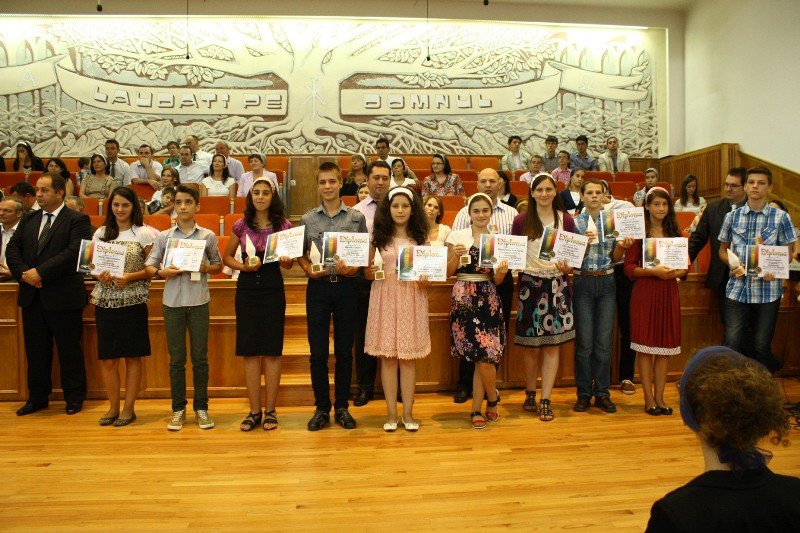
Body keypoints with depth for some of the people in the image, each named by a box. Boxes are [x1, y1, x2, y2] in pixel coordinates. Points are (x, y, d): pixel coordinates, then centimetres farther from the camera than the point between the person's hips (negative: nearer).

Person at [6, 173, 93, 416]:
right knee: (35, 350, 13)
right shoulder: (28, 219, 14)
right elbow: (12, 248, 8)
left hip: (63, 296, -6)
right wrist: (23, 273, -9)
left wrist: (41, 272, -20)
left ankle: (74, 398, 17)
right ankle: (37, 397, 26)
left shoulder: (77, 220, -6)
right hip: (31, 296, 6)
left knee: (69, 350, 4)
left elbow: (74, 252, -17)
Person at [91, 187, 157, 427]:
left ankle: (129, 407, 16)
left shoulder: (145, 233, 0)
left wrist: (130, 277, -17)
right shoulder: (101, 233, 11)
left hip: (133, 301, -3)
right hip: (105, 301, 3)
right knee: (107, 358, 5)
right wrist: (100, 275, -8)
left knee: (132, 356, 3)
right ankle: (113, 407, 20)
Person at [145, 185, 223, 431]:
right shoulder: (163, 236, 5)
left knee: (200, 357, 5)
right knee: (176, 358, 7)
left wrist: (206, 267, -10)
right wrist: (162, 272, -14)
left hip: (199, 301, -1)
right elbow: (149, 266, 6)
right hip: (173, 301, 1)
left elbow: (218, 265, 11)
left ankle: (201, 408, 17)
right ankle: (178, 409, 19)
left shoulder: (208, 236, 3)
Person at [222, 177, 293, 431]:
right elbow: (227, 257, 13)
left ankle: (270, 410, 14)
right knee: (249, 351, 4)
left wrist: (286, 261, -15)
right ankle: (254, 410, 16)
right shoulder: (241, 225, 5)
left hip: (273, 289, -1)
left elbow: (289, 263, 8)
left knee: (272, 350, 2)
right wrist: (243, 266, -7)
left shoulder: (283, 225, 2)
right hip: (247, 289, 1)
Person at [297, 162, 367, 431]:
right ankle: (321, 408, 18)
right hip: (318, 287, 1)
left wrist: (352, 269, -15)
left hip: (346, 286, 0)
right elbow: (300, 254, 9)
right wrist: (310, 270, -10)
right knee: (318, 352, 4)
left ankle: (342, 407, 21)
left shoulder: (357, 217, 3)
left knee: (344, 351, 8)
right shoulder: (308, 219, 6)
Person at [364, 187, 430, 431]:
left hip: (412, 299, 1)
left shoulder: (420, 237, 8)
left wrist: (426, 279, -11)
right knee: (387, 357, 3)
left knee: (409, 357, 5)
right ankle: (391, 412, 14)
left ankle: (407, 413, 15)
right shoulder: (378, 236, 4)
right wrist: (370, 271, -16)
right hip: (385, 298, 0)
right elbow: (367, 273, 6)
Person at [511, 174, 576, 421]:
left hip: (557, 285, 1)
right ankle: (530, 395, 24)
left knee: (552, 344, 2)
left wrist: (567, 266, -13)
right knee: (531, 344, 6)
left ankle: (546, 401, 9)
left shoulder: (566, 220, 5)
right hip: (529, 284, -1)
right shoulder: (521, 221, 1)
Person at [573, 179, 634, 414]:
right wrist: (584, 241, -19)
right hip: (583, 282, -2)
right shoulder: (574, 222, 1)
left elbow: (615, 258, 10)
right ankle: (584, 393, 13)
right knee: (584, 341, 1)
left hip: (606, 282, 2)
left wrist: (622, 246, -10)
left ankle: (602, 393, 15)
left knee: (604, 340, 4)